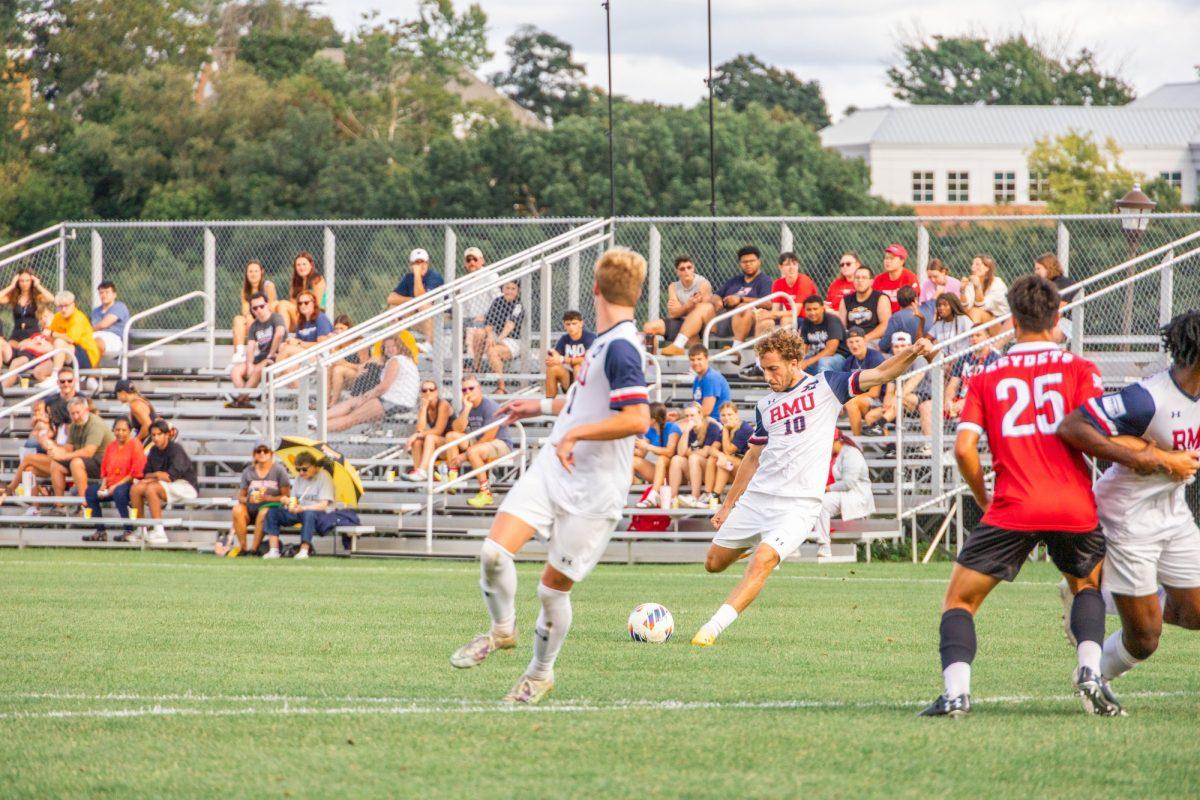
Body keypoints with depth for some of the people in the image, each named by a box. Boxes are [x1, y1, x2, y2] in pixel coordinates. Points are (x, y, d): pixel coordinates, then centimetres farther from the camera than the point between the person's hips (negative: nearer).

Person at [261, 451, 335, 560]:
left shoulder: (323, 477, -8)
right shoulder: (299, 477, 12)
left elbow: (323, 505, -16)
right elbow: (294, 499, 14)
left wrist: (303, 508, -29)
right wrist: (291, 505, -12)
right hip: (299, 511, 6)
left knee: (309, 514, -43)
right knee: (272, 512, -14)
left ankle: (304, 550, -40)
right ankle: (274, 550, -20)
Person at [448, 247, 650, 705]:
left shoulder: (621, 347, -18)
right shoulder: (607, 341, 12)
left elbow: (636, 419, -30)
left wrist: (574, 433, -25)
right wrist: (543, 406, 36)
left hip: (592, 492, -8)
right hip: (551, 470, 8)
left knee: (553, 588, 2)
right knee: (494, 551, -8)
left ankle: (541, 673, 24)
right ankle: (502, 630, 16)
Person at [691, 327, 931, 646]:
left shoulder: (825, 386, 2)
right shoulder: (765, 406, 14)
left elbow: (880, 374, -5)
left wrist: (912, 354, -23)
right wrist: (728, 505, 25)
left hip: (798, 504, -6)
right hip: (756, 497, 6)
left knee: (762, 561, -25)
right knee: (714, 563, 10)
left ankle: (713, 628, -26)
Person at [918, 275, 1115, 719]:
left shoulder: (986, 378, 9)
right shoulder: (1079, 369, 6)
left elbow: (964, 448, -1)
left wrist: (984, 499, 13)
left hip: (1011, 511, -1)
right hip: (1075, 508, 1)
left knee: (959, 600, 10)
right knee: (1087, 584, 29)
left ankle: (956, 691, -12)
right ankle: (1090, 670, 5)